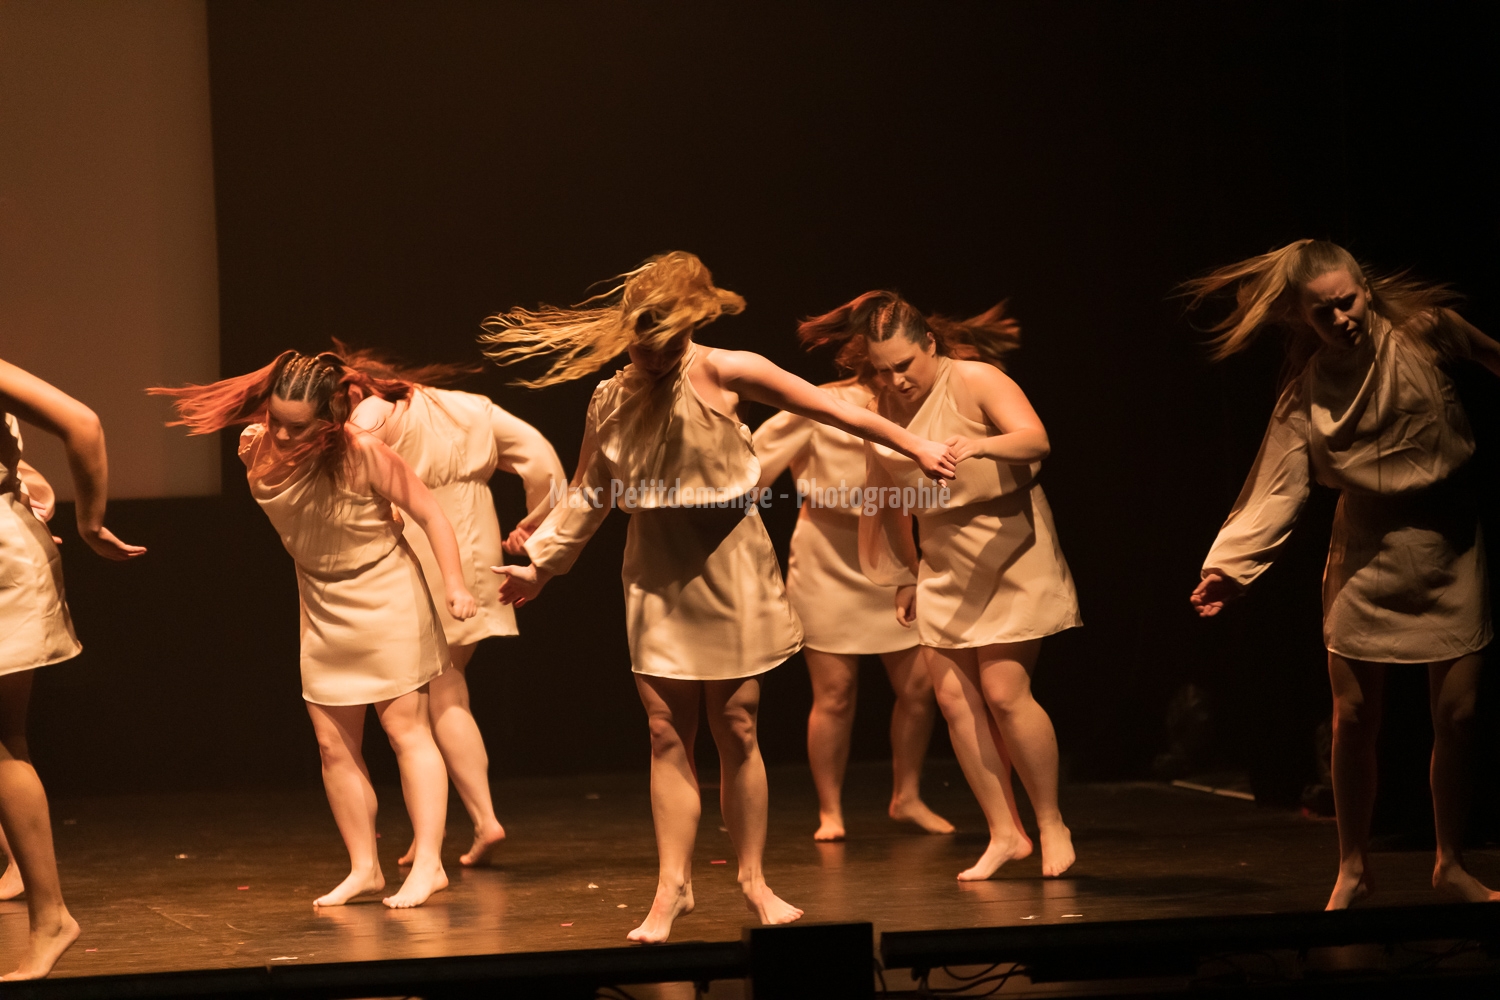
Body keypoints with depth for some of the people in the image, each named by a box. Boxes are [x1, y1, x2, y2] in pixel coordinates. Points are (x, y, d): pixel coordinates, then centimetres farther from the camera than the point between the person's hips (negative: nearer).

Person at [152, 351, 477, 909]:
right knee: (334, 743, 5)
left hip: (386, 602, -6)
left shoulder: (363, 453, -25)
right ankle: (364, 868, 14)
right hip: (322, 607, 6)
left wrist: (454, 583, -23)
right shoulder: (256, 449, -10)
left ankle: (428, 864, -3)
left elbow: (430, 513, -19)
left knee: (406, 728, -5)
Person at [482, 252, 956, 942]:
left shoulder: (724, 373, -8)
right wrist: (538, 566, 17)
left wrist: (915, 446, 1)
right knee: (668, 735, -2)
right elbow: (587, 497, 15)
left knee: (736, 731, 0)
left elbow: (831, 411, -2)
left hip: (728, 571, -2)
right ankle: (673, 887, 2)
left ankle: (753, 880, 12)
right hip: (657, 579, 2)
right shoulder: (611, 403, 2)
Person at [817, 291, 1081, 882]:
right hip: (945, 567, 6)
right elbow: (888, 500, 15)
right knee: (954, 697, -2)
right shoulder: (884, 410, 2)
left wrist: (981, 444, -52)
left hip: (1010, 553, -6)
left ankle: (1052, 825, 4)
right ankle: (1005, 834, 6)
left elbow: (1036, 438, -33)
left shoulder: (974, 380, -16)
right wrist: (903, 576, 18)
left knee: (1004, 693, -13)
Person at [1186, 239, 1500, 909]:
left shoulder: (1425, 329, -8)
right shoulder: (1305, 396, -7)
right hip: (1368, 548, 0)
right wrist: (1227, 565, -28)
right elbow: (1276, 488, -16)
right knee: (1353, 716, 1)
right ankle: (1352, 868, 18)